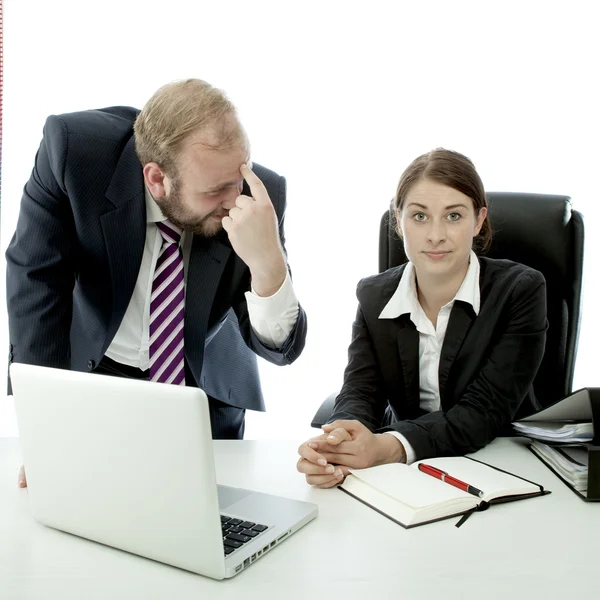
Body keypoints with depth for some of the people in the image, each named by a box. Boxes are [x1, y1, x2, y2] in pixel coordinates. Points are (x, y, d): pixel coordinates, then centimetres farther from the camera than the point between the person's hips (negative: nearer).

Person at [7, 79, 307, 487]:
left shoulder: (262, 193, -26)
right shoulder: (76, 148, -27)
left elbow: (280, 349, -22)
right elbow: (37, 279, -18)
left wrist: (268, 262, -42)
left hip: (207, 388, 1)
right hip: (95, 374, 0)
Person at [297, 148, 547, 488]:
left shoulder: (521, 290, -9)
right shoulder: (373, 296, 1)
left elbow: (487, 409, -17)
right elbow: (360, 393, -9)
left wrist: (391, 447, -33)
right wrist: (333, 447, -33)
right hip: (407, 475, 2)